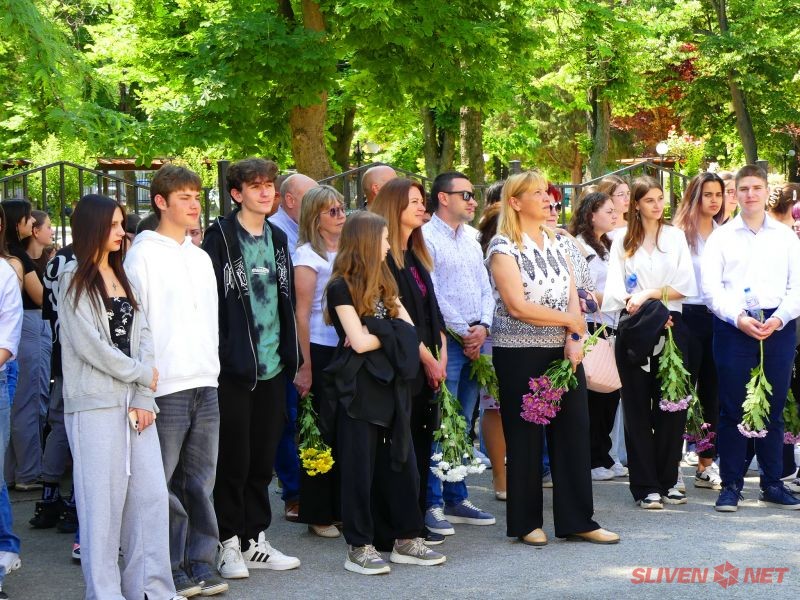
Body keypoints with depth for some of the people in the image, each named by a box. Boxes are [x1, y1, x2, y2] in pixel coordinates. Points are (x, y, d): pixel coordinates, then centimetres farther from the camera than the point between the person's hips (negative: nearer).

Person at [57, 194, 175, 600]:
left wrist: (144, 397, -3)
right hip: (95, 403, -6)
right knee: (103, 500, -3)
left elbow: (142, 335, 9)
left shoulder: (124, 277, 16)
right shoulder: (73, 280, -3)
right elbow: (88, 344, -10)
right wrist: (143, 375, -4)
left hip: (135, 402, 6)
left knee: (151, 494, 2)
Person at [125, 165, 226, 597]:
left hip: (206, 384, 6)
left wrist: (212, 366, 15)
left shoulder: (201, 258, 18)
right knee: (164, 484, -3)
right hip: (166, 386, -6)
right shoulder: (143, 255, -3)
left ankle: (200, 561, 15)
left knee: (200, 482, 8)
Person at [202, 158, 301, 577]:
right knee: (234, 459, 0)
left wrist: (291, 355, 14)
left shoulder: (277, 239, 13)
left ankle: (255, 541, 20)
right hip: (234, 367, -6)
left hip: (272, 367, 6)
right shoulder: (220, 238, -7)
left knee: (263, 459, 11)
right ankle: (229, 544, 10)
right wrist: (218, 354, -15)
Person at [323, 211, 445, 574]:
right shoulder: (342, 287, -8)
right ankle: (359, 548, 5)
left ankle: (406, 540, 17)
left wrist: (374, 336, -9)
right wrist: (391, 335, -2)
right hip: (359, 388, -7)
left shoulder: (383, 283, 15)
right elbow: (359, 341, -16)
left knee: (401, 462, 8)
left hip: (390, 385, 7)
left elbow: (408, 328, 6)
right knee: (360, 468, -1)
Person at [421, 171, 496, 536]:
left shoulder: (470, 239, 18)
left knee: (463, 425, 12)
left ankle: (456, 498, 19)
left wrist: (482, 327, -1)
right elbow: (429, 295, -13)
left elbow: (485, 288, 17)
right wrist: (463, 334, -10)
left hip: (474, 340, 8)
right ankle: (432, 504, -5)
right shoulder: (426, 238, -8)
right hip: (445, 341, -8)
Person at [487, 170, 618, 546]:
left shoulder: (555, 244, 12)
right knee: (525, 437, 1)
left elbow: (572, 296, 6)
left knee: (574, 431, 4)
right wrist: (570, 321, -8)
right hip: (520, 354, -6)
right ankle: (526, 523, 12)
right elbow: (517, 306, -17)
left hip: (564, 351, 6)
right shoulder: (503, 247, -8)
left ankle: (577, 521, 11)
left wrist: (574, 340, -11)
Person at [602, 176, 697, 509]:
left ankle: (667, 481, 10)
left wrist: (649, 294, -9)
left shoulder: (675, 237, 10)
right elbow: (615, 287, 0)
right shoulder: (622, 242, 9)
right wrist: (637, 305, -16)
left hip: (671, 326, 0)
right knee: (638, 406, -1)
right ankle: (646, 485, 2)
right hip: (634, 329, 0)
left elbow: (685, 285, 1)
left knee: (670, 404, 0)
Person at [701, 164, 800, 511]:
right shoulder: (721, 237, 7)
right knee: (732, 408, -1)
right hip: (732, 327, -1)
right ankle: (731, 485, 5)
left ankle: (772, 484, 14)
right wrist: (739, 319, -14)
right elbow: (710, 286, -2)